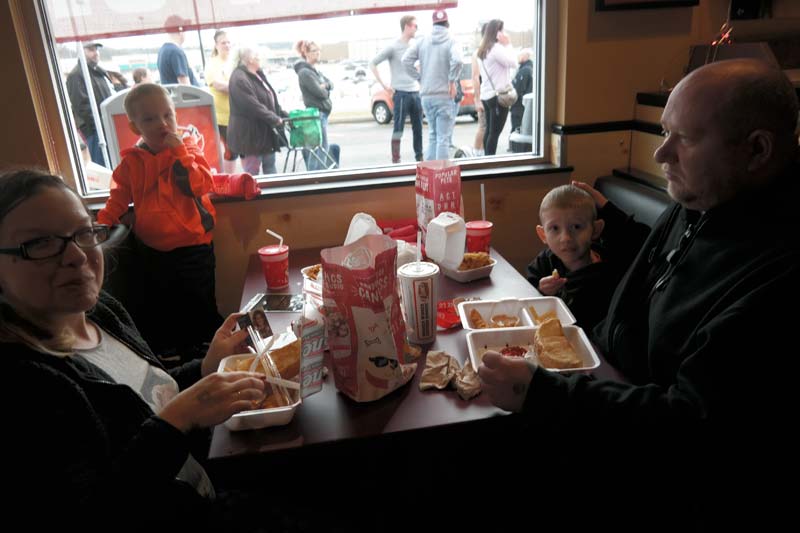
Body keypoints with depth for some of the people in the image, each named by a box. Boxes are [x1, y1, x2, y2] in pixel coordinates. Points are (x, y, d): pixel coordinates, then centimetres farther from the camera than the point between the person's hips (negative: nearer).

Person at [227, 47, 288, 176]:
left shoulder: (258, 75, 14)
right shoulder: (239, 79, -17)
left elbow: (271, 100, 20)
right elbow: (253, 106, -24)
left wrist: (283, 115, 9)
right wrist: (275, 119, -21)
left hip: (266, 133, 10)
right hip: (250, 135, -10)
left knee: (270, 169, 15)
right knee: (252, 173, 0)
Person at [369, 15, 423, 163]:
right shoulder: (393, 47, -5)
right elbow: (373, 63, -5)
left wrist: (419, 80, 14)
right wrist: (384, 85, -10)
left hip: (415, 92, 6)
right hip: (401, 93, -6)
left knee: (418, 127, 10)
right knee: (398, 128, -4)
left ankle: (419, 157, 21)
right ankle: (396, 159, 0)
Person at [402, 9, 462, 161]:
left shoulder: (422, 41, 6)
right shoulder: (450, 42, -8)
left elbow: (406, 60, 0)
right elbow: (456, 61, -25)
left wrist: (419, 78, 6)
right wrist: (452, 81, -12)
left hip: (426, 95, 5)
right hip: (444, 96, -5)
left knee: (433, 135, 18)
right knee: (444, 138, -2)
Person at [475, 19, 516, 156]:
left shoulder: (483, 49, 15)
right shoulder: (497, 47, -13)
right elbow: (512, 63, -11)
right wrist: (507, 45, -5)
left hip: (486, 95, 9)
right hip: (498, 95, -9)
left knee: (489, 130, 11)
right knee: (495, 132, -7)